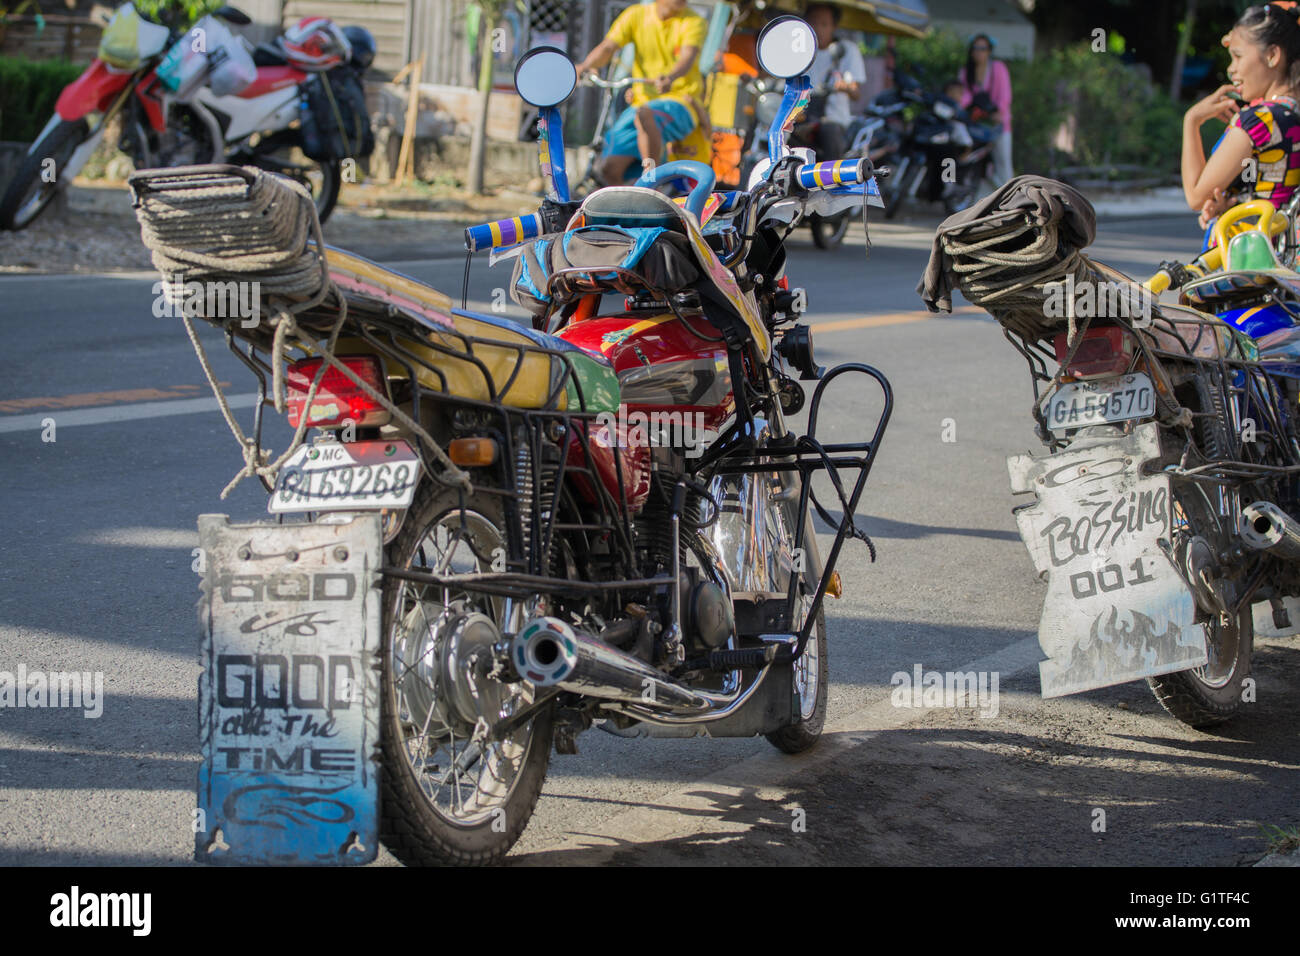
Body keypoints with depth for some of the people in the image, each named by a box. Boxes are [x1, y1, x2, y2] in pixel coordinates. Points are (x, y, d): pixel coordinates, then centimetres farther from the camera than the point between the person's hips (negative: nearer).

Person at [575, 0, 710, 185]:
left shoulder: (694, 22, -4)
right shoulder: (636, 15, 5)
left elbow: (687, 58, -22)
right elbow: (607, 47, -4)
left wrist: (669, 78, -44)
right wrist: (586, 66, -26)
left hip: (680, 101, -4)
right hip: (643, 101, 4)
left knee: (644, 115, -38)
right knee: (610, 169, -10)